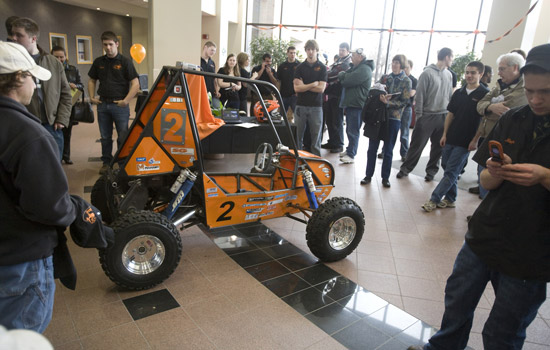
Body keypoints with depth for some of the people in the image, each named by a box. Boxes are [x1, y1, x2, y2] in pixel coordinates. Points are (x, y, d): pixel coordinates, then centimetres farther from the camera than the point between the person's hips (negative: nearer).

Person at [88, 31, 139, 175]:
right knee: (105, 137, 12)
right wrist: (92, 97, 6)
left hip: (120, 105, -4)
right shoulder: (98, 62, 11)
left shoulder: (125, 62, -3)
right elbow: (92, 80, 21)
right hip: (102, 104, 4)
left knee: (123, 137, 1)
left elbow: (135, 84, -9)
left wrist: (126, 101, -16)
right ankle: (106, 162, 25)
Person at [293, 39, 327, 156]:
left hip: (316, 106, -1)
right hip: (301, 105, 1)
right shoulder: (300, 67, 7)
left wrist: (304, 86, -5)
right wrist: (313, 84, -7)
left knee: (316, 137, 2)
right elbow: (296, 88, -3)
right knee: (298, 136, 5)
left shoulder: (322, 68, 3)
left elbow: (321, 88, -7)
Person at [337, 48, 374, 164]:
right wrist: (343, 76, -4)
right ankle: (350, 150, 28)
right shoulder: (356, 67, 20)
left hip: (357, 105, -10)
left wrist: (342, 75, -2)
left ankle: (351, 155, -2)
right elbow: (345, 81, 17)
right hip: (350, 103, 10)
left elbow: (348, 80, -21)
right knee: (349, 130, 16)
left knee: (353, 131, -6)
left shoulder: (364, 69, -13)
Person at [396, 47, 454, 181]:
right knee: (417, 145, 0)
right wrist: (419, 115, -11)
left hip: (443, 116, 6)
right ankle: (405, 168, 12)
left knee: (438, 146, 10)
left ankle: (431, 170, 22)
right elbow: (420, 95, -9)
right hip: (427, 116, -5)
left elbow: (450, 95, 16)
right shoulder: (427, 73, -8)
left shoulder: (448, 75, 11)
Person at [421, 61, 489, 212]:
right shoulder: (458, 93, 10)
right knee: (447, 167, 10)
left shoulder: (484, 94, -5)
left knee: (451, 172, -4)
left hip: (466, 142, -6)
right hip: (451, 138, 6)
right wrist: (445, 134, 7)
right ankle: (450, 199, 23)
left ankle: (434, 199, 1)